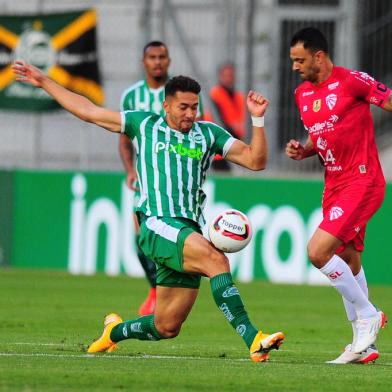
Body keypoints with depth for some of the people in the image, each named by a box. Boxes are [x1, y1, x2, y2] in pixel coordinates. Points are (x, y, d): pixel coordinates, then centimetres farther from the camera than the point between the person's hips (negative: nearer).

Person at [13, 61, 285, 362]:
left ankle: (115, 331, 37)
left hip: (191, 232, 4)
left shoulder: (209, 134, 16)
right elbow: (88, 111, 19)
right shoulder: (145, 125, 12)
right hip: (158, 224, -4)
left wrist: (258, 119, -3)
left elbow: (255, 161, 10)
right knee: (216, 260, -32)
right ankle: (253, 340, -40)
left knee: (166, 328, 5)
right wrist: (45, 83, 21)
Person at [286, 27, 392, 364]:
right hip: (334, 184, 8)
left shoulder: (351, 81, -13)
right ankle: (364, 343, 20)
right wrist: (302, 151, 2)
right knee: (349, 265, 12)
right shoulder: (302, 94, 11)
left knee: (318, 251, -19)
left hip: (362, 182, -8)